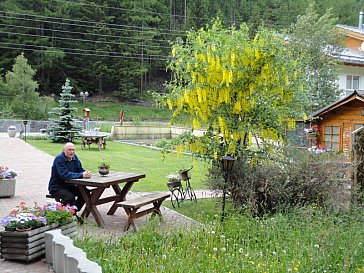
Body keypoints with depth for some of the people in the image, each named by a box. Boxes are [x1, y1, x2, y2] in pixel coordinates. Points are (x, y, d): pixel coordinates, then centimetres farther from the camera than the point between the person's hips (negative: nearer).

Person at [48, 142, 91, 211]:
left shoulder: (74, 157, 5)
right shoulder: (59, 159, -19)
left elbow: (80, 170, 4)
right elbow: (64, 174, -32)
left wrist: (86, 173, -22)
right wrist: (81, 175, -36)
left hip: (69, 185, 8)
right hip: (56, 187, -8)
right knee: (70, 196, -32)